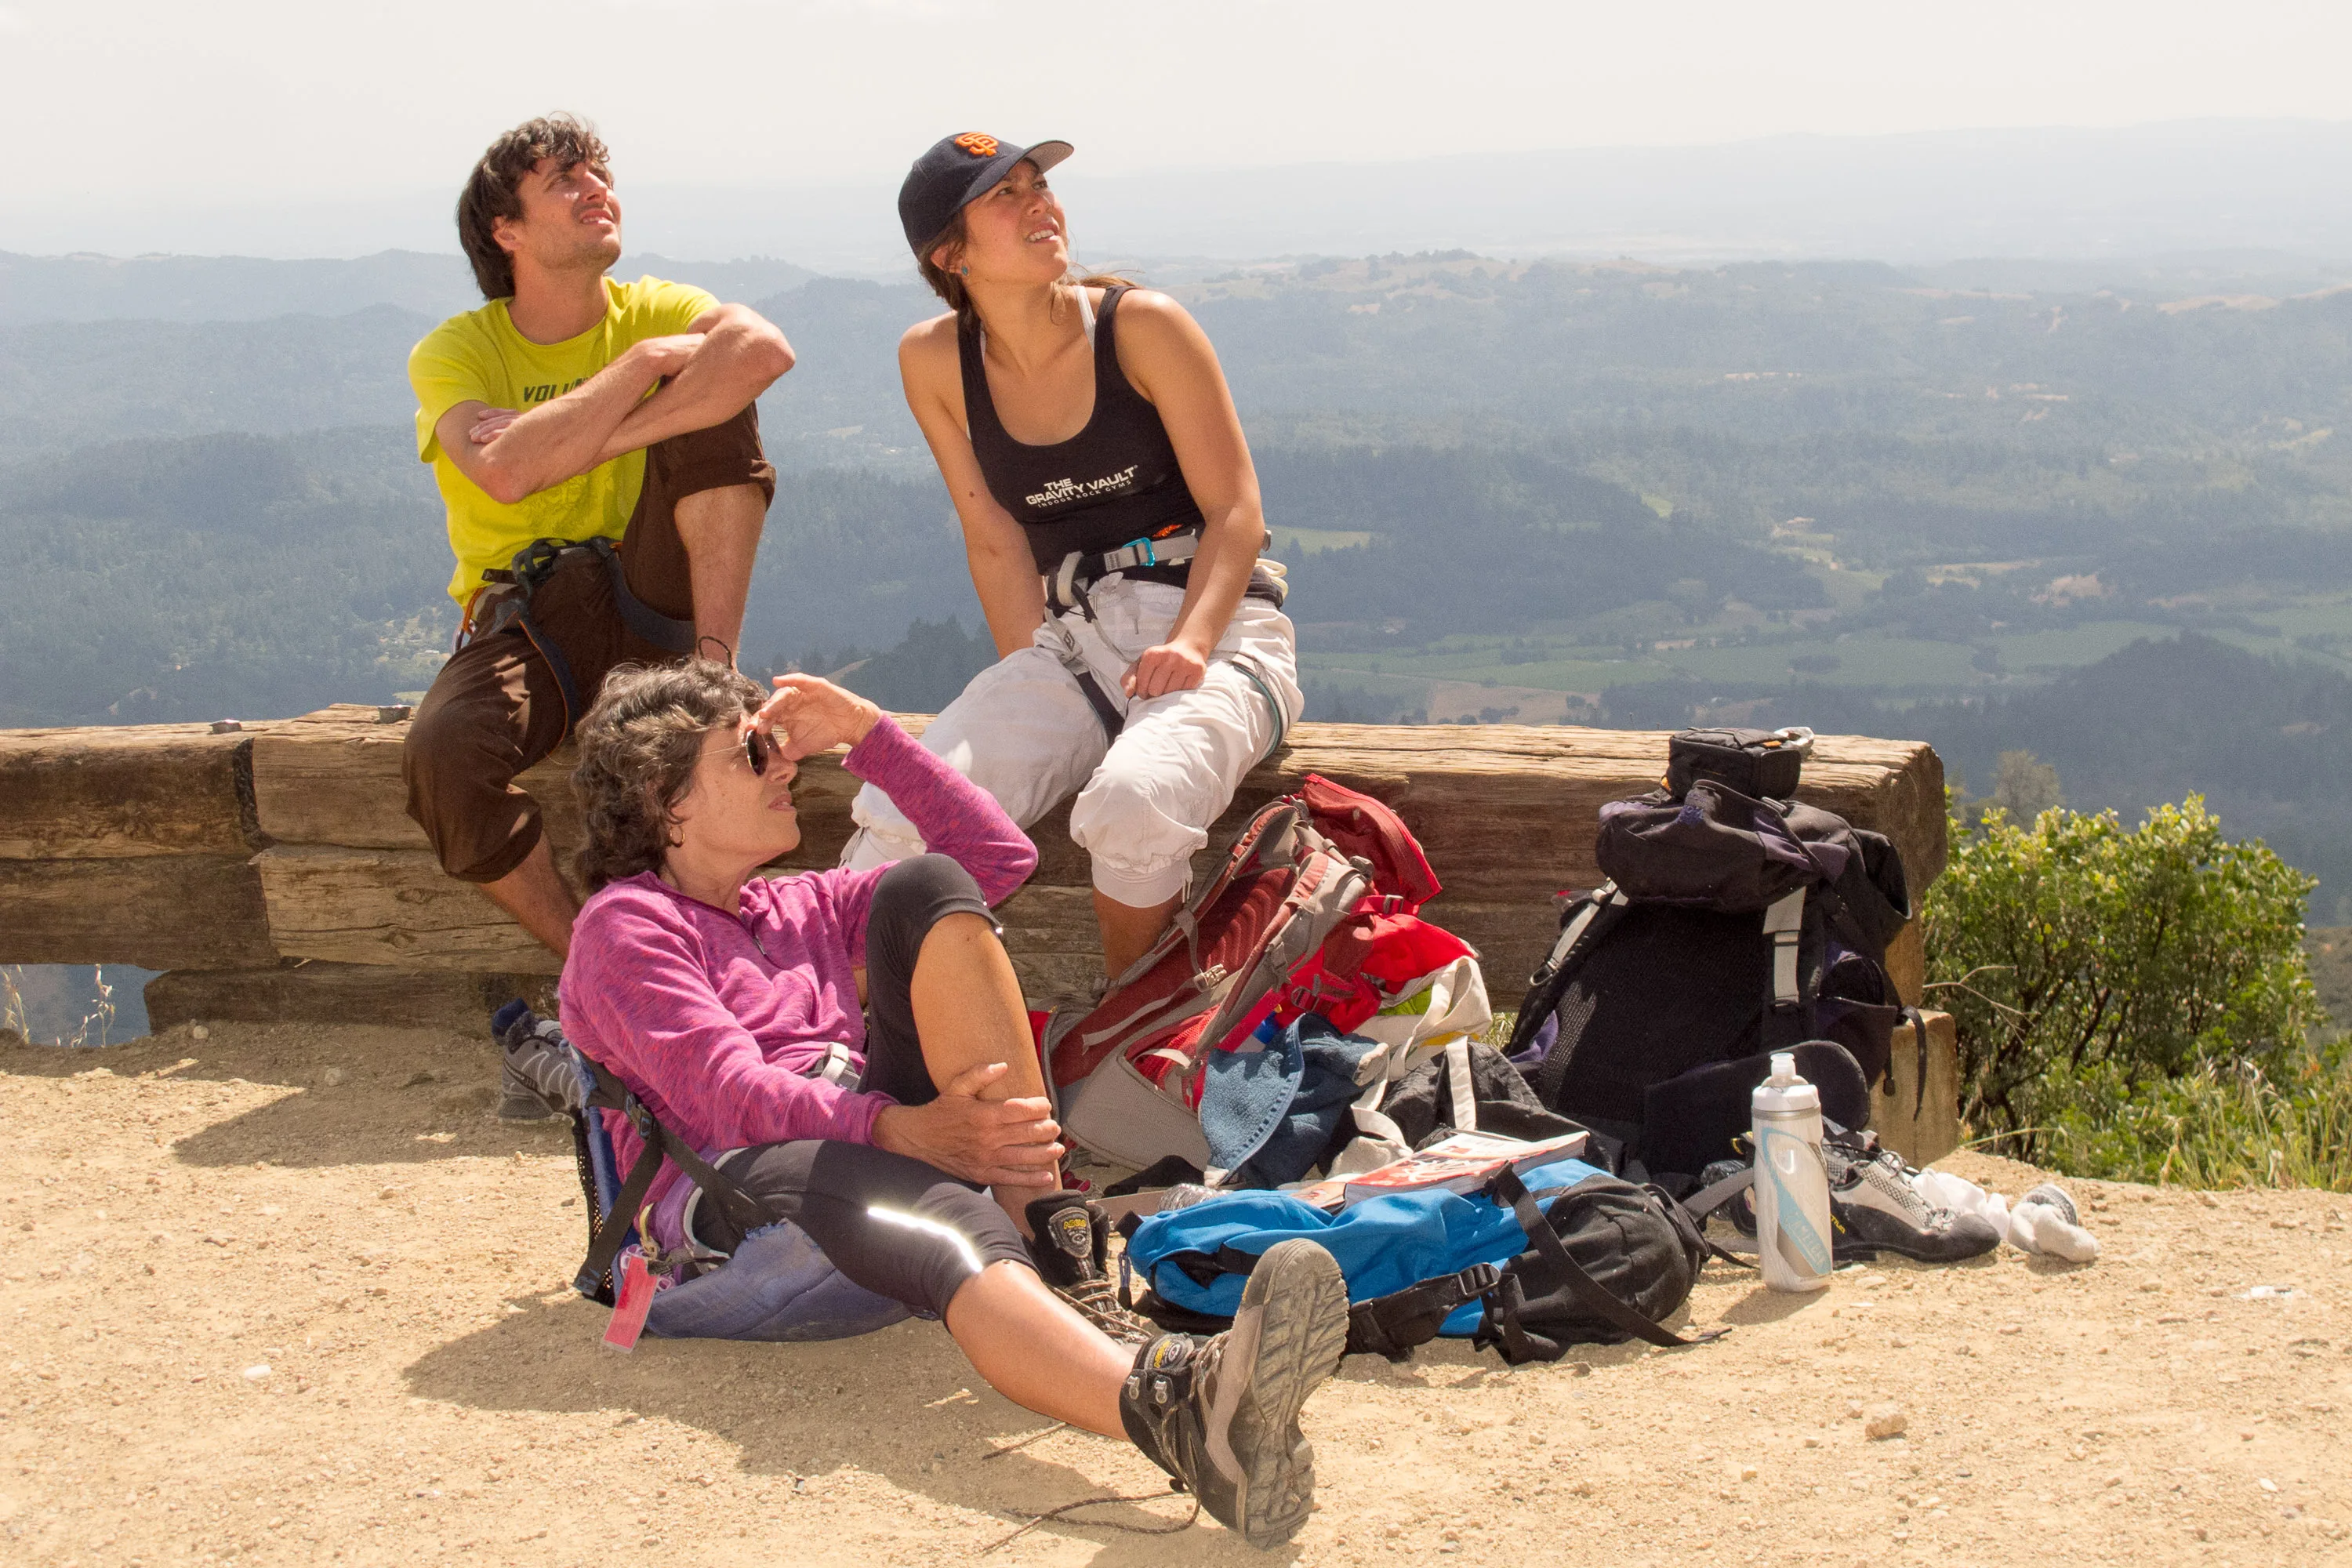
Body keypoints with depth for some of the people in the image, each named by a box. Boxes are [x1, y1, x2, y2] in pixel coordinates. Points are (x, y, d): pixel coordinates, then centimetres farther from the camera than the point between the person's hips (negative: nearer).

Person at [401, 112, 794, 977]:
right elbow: (505, 472, -24)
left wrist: (580, 441, -26)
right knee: (443, 751, -34)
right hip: (519, 615, -1)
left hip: (649, 602, 1)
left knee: (714, 405, -19)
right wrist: (647, 362, -16)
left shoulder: (652, 312, 4)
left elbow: (764, 349, -21)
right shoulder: (453, 351, -1)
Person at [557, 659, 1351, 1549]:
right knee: (945, 1222, -40)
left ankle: (1049, 1225, -25)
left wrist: (868, 735, 20)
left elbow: (999, 855, 25)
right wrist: (905, 1130, -26)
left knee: (925, 887, -11)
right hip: (729, 1182, -6)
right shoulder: (624, 925, 7)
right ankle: (1172, 1404, -74)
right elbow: (726, 1095, -11)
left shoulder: (802, 911, 30)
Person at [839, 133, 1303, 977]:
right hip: (1071, 641, 3)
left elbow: (1236, 512, -6)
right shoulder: (934, 361, 3)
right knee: (900, 814, -24)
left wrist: (1191, 642, -22)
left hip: (1216, 625, -3)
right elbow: (996, 540, 5)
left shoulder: (1141, 325, -5)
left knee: (1134, 802, -35)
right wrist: (1031, 689, -8)